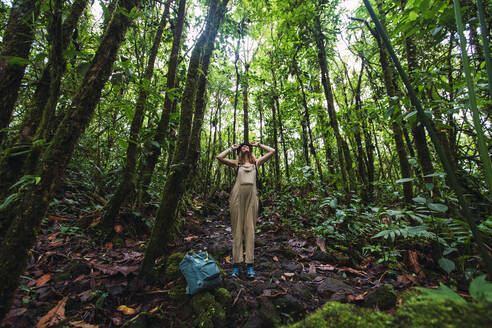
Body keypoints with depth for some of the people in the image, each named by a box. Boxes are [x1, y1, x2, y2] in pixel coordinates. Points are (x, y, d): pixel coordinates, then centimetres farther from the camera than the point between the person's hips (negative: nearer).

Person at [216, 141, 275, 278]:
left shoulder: (256, 162, 19)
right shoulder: (236, 164, 17)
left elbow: (272, 151, 19)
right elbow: (219, 157, 8)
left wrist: (258, 145, 26)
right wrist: (231, 148, 19)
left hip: (252, 196, 1)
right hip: (238, 195, 0)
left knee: (250, 229, 1)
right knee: (237, 229, 1)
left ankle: (250, 264, 7)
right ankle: (236, 263, 8)